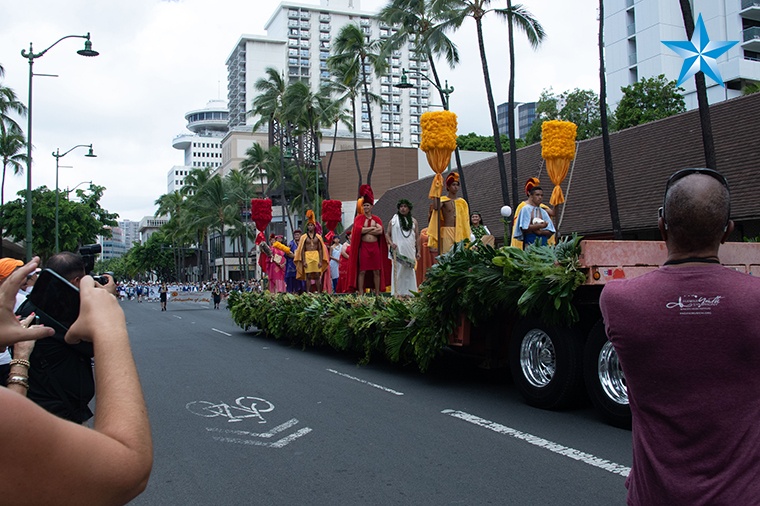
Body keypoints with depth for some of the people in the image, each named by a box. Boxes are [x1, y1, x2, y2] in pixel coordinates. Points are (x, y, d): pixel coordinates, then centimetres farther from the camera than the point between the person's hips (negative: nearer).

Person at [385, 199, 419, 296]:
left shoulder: (413, 221, 12)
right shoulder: (394, 220, 5)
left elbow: (417, 237, 13)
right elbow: (387, 234, 7)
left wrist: (418, 251, 8)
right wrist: (391, 243, -11)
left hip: (410, 251, 3)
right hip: (398, 251, -2)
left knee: (409, 272, 3)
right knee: (398, 271, -5)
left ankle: (408, 293, 8)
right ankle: (397, 293, -2)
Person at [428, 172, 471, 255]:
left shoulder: (462, 202, 13)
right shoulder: (443, 200, 1)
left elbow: (465, 220, 14)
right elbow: (435, 207, -23)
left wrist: (467, 238, 8)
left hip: (460, 232, 4)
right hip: (447, 232, -4)